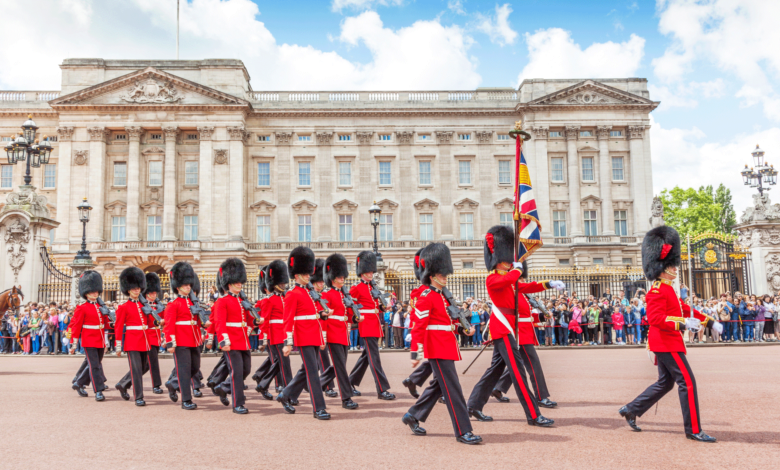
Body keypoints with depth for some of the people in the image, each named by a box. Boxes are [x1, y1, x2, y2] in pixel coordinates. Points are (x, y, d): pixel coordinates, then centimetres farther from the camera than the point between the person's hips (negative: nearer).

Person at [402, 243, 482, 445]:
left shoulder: (442, 296, 16)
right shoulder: (426, 297, -12)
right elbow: (418, 327, -16)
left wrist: (464, 328, 9)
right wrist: (415, 353, -19)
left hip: (447, 348, 10)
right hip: (438, 348, -10)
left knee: (439, 385, 17)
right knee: (453, 389, -9)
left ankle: (412, 416, 28)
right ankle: (463, 432, -5)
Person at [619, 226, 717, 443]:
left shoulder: (667, 289, 17)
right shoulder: (658, 290, -17)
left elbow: (683, 308, 24)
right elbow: (655, 318, -27)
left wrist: (707, 320, 23)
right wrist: (683, 323, -30)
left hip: (666, 342, 11)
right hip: (667, 343, -11)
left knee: (665, 382, 15)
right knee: (687, 382, -7)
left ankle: (631, 410, 20)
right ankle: (693, 430, -2)